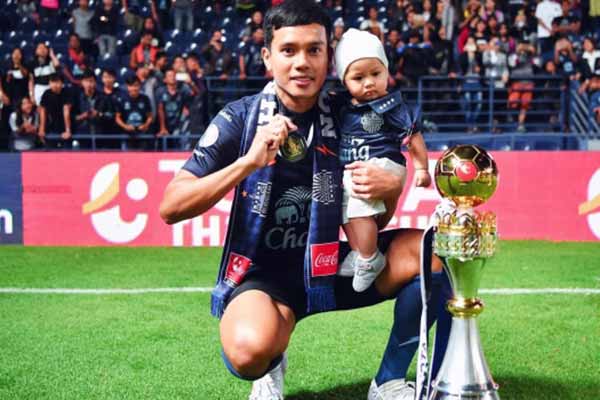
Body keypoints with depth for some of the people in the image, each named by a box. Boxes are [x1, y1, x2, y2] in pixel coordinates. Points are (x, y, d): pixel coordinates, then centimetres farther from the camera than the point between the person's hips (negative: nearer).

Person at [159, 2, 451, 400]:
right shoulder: (241, 118, -9)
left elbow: (372, 224, 9)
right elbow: (170, 208, -14)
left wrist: (390, 190, -16)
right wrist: (248, 162, -25)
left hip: (330, 267, 3)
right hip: (261, 273, -3)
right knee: (251, 349, -37)